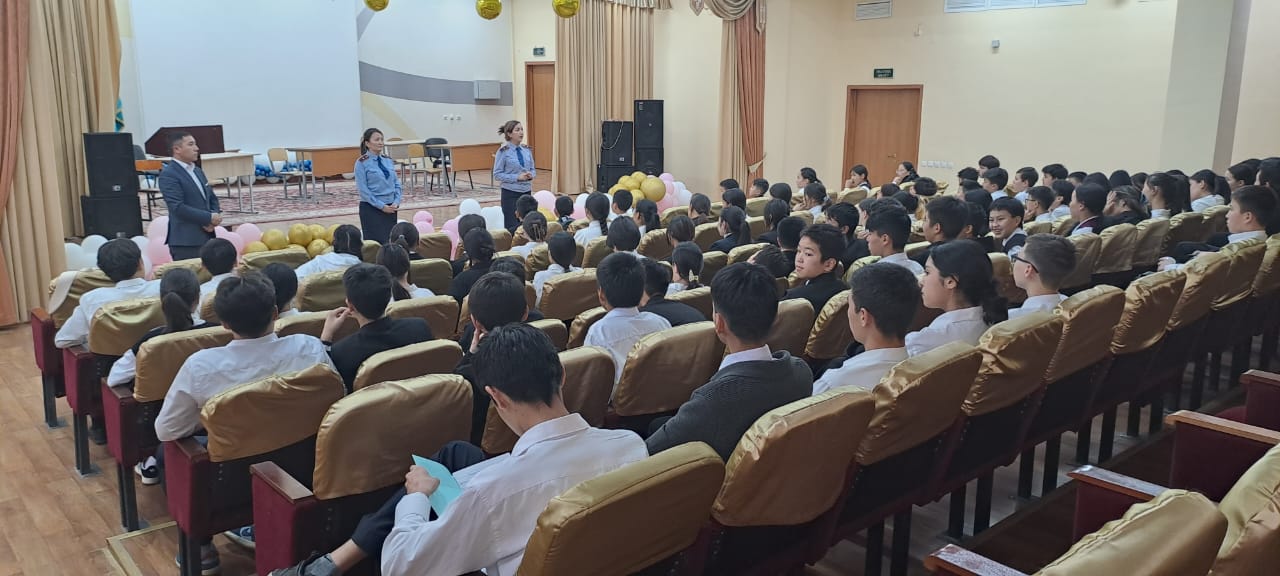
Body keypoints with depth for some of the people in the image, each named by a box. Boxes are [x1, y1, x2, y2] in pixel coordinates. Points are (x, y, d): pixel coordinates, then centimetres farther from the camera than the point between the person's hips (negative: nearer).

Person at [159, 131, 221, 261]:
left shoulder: (198, 171, 18)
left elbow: (212, 198, 20)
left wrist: (215, 216, -2)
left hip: (206, 238, 8)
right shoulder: (168, 175, -9)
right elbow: (178, 207, -18)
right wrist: (209, 218, -15)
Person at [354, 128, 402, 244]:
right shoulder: (362, 163, -6)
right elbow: (363, 189, -10)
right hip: (371, 208, -5)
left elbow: (397, 183, 11)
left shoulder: (388, 161, 9)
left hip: (391, 208, 5)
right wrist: (381, 206, -14)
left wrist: (396, 202, -5)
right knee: (376, 243, -7)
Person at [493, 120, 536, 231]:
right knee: (512, 226, -4)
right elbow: (497, 174, -9)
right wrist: (517, 177, -17)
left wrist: (531, 175, -9)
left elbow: (533, 170, 14)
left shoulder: (527, 150, 7)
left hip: (526, 191, 4)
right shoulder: (503, 151, -7)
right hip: (510, 193, -4)